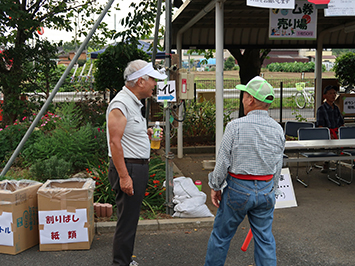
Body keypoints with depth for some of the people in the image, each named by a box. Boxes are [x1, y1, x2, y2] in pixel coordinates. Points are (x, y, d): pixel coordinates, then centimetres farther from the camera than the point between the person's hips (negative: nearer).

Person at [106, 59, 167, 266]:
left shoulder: (134, 102, 16)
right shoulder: (120, 104, -16)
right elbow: (115, 142, -22)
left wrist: (147, 134, 10)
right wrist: (124, 177, -25)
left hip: (139, 167, 10)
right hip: (128, 169, -10)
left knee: (131, 218, 18)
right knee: (127, 220, -3)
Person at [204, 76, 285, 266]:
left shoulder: (235, 126, -13)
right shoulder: (278, 129, 1)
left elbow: (223, 162, -10)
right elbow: (278, 167, 9)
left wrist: (215, 187, 2)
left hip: (238, 188, -4)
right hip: (266, 190, 4)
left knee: (221, 236, 12)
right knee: (265, 239, 14)